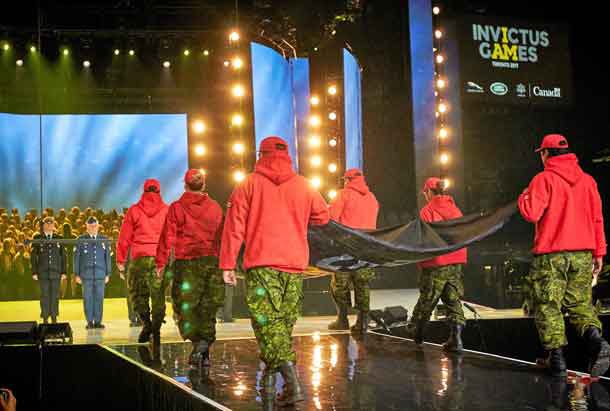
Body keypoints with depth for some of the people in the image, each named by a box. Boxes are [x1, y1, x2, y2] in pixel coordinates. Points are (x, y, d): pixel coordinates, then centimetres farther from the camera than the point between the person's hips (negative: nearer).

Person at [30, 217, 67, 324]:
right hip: (43, 272, -1)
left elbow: (63, 256, 8)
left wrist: (63, 272, 3)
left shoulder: (58, 238, 7)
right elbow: (34, 256, 3)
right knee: (44, 295, -1)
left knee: (55, 295, 2)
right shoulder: (37, 238, 3)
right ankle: (45, 318, 6)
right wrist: (34, 272, -3)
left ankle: (54, 318, 8)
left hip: (56, 271, 1)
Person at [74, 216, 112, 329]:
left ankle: (98, 321, 5)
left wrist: (108, 274, 8)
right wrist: (77, 274, 1)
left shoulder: (104, 240, 10)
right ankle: (90, 322, 5)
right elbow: (76, 258, 6)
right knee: (87, 298, -1)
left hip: (100, 274, 1)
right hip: (86, 274, -1)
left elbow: (108, 257, 12)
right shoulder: (81, 240, 6)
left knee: (99, 297, -1)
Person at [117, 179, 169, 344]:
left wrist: (120, 262, 9)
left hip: (139, 258, 0)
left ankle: (147, 323, -7)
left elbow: (124, 238, 5)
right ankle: (156, 330, 5)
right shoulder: (167, 210, 6)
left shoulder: (134, 210, 6)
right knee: (158, 296, 7)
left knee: (136, 292, 11)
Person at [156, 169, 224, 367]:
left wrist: (161, 263, 1)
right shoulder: (215, 207, 8)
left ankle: (198, 341, -17)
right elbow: (222, 237, 12)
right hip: (212, 262, 3)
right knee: (208, 307, 8)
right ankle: (204, 353, 4)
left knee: (185, 305, 4)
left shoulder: (176, 207, 0)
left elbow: (168, 237, -3)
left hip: (186, 262, -3)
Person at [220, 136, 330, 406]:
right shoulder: (303, 186, 9)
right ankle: (269, 380, 20)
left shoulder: (250, 185, 2)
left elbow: (234, 227, -3)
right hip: (295, 264, 3)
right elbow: (323, 216, 21)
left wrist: (228, 265, 0)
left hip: (261, 264, -3)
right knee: (284, 322, 12)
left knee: (267, 322, -7)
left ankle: (291, 381, -23)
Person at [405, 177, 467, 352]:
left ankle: (416, 331, 27)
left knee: (427, 299, 10)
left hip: (436, 262, -5)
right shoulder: (455, 209, 8)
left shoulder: (427, 210, -9)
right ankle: (456, 336, -7)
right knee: (454, 299, 7)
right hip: (457, 261, 5)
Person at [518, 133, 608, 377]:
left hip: (551, 254, -5)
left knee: (548, 306, 4)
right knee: (579, 303, 13)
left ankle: (556, 354, 0)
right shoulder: (587, 180, 10)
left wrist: (524, 198, 7)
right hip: (583, 254, 5)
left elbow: (532, 214, -14)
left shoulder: (544, 179, -6)